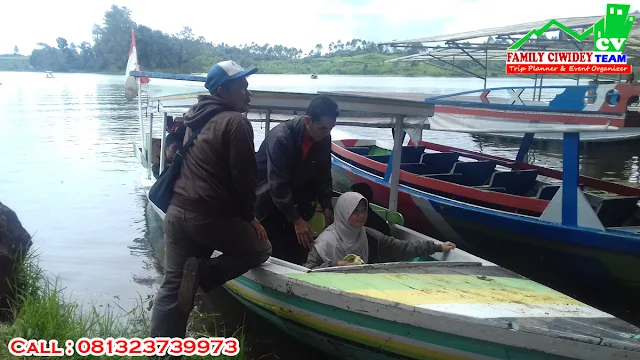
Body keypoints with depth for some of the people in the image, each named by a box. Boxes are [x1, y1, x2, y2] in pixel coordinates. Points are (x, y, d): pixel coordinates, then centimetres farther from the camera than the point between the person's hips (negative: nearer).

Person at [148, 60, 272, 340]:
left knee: (171, 288, 11)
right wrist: (250, 217, 1)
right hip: (211, 216, -8)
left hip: (177, 211, 8)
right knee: (260, 249, 15)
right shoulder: (237, 122, -8)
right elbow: (243, 177, -12)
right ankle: (201, 272, -4)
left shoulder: (194, 118, 19)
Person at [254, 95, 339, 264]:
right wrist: (296, 220, -26)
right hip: (267, 203, -5)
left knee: (298, 255, 1)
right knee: (277, 255, -10)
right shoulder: (281, 136, -27)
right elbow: (277, 184, -27)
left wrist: (327, 207, -8)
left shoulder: (324, 139, -8)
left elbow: (323, 175, 3)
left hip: (294, 203, 6)